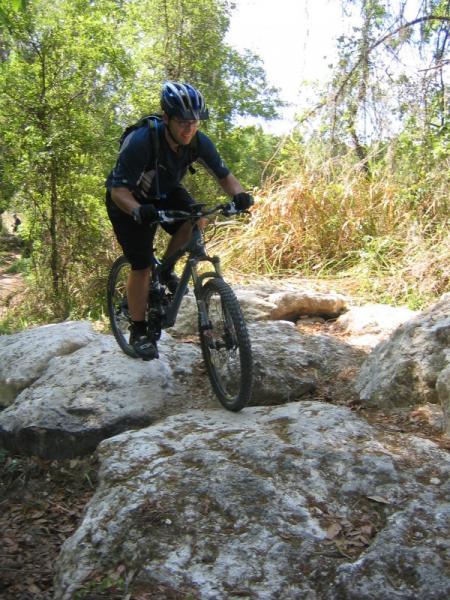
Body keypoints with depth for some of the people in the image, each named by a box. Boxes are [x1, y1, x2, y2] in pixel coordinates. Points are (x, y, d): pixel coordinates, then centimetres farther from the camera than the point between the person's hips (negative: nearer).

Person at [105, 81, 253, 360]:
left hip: (165, 193, 5)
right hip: (129, 200, -4)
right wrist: (139, 211, -54)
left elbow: (224, 174, -12)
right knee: (142, 265, -9)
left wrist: (239, 195, -34)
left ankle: (166, 269, 2)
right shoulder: (140, 141, -34)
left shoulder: (199, 142, -20)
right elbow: (118, 190, -34)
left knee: (196, 219, -24)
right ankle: (139, 332, 8)